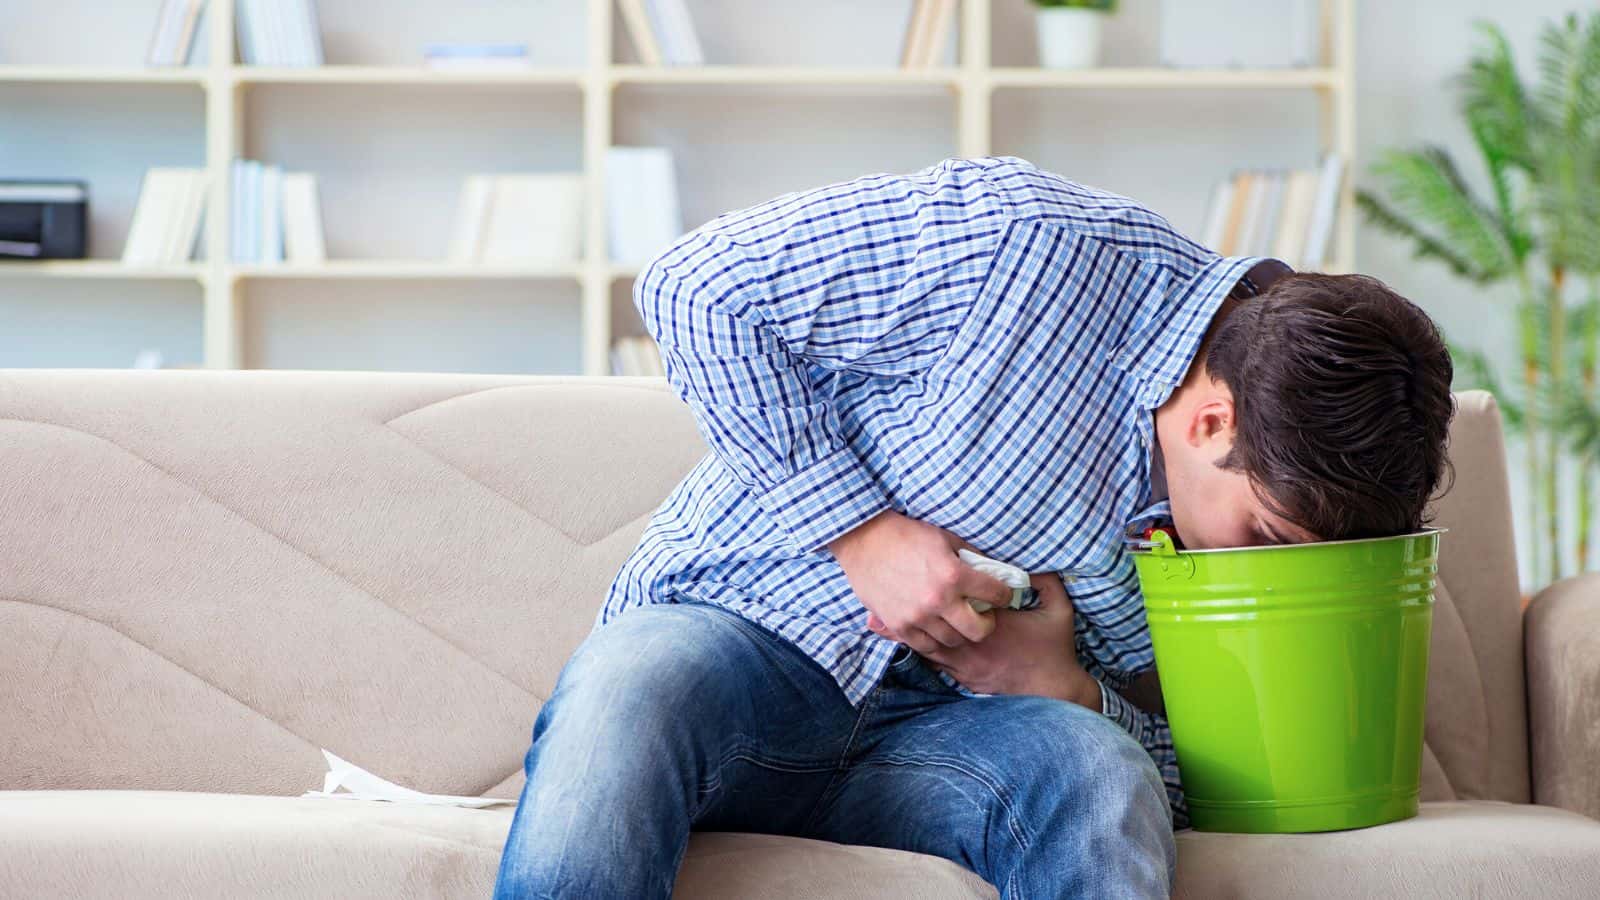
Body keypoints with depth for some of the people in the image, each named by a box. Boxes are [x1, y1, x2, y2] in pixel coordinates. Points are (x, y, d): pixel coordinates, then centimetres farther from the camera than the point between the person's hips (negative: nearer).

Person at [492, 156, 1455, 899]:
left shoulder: (1275, 481, 0)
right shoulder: (1020, 241, -18)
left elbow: (1190, 759, 10)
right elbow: (694, 286, -11)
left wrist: (1067, 691, -12)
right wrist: (861, 527, -18)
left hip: (943, 726, 4)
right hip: (742, 625, -3)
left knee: (1106, 781, -31)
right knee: (625, 695, -40)